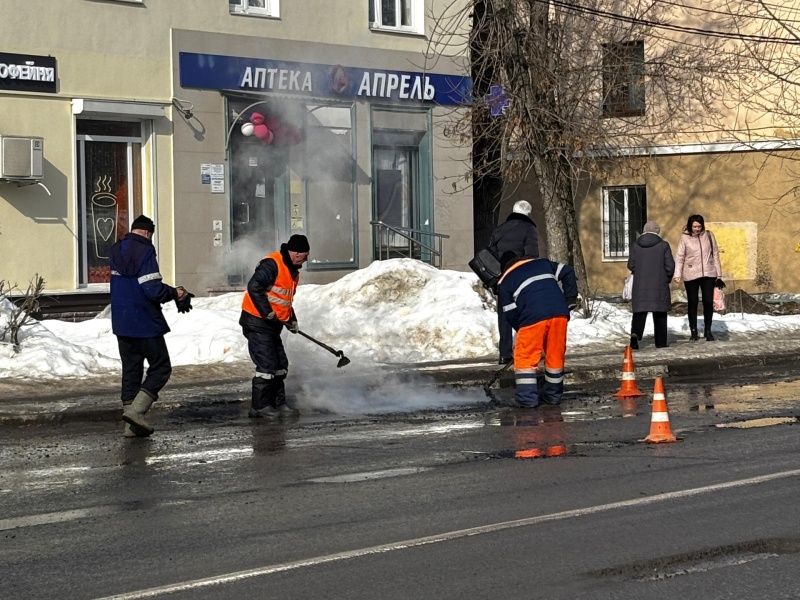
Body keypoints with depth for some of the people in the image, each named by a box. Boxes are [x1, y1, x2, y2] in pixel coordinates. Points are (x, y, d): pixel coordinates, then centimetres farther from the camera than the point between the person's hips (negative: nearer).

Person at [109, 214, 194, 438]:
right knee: (160, 368, 3)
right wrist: (175, 293, -2)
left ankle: (132, 425, 9)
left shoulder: (115, 252, 10)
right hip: (145, 323, -7)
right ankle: (136, 410, -12)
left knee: (130, 370, 12)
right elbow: (154, 290, -21)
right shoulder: (144, 251, -15)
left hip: (121, 324, 7)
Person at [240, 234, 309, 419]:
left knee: (280, 364, 12)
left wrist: (291, 320, 13)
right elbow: (254, 287, -27)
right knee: (267, 365, -9)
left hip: (272, 324, 10)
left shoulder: (293, 271, 15)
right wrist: (267, 312, -26)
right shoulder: (272, 264, -18)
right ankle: (259, 407, -1)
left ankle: (278, 403, 21)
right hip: (257, 322, -10)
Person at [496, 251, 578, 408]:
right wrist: (570, 300, 21)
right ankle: (553, 394, 25)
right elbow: (567, 273, 19)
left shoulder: (505, 282, 19)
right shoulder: (542, 263, 29)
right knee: (556, 355, 17)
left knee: (525, 358, 8)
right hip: (559, 312, 4)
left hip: (533, 316, -4)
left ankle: (527, 398, 4)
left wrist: (522, 329, 26)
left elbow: (511, 313, 13)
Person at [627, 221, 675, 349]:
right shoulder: (663, 245, -4)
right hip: (659, 285, -1)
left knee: (639, 312, 1)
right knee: (660, 314, 9)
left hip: (640, 285, 1)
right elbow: (670, 266, -5)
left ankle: (635, 333, -25)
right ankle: (660, 342, 12)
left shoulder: (635, 245, 2)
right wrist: (667, 278, 13)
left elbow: (631, 265, 3)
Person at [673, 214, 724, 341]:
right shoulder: (685, 237, -5)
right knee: (693, 303, 6)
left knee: (708, 302, 1)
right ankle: (693, 331, 15)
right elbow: (679, 257, -4)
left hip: (708, 274, 1)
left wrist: (719, 274, 6)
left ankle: (708, 331, 13)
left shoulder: (708, 236, 1)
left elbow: (715, 254, 6)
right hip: (691, 275, -1)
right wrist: (677, 274, -14)